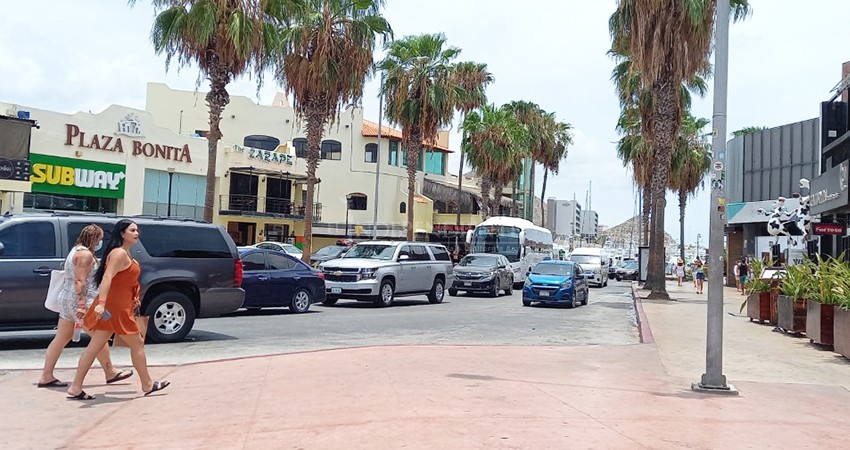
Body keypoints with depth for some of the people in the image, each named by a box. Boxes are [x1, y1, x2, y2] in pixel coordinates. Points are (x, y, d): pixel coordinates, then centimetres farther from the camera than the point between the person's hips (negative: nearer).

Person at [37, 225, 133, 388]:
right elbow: (80, 281, -22)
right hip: (81, 300, -10)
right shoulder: (86, 254, -14)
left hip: (67, 298, 10)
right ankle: (110, 373, 7)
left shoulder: (76, 251, 18)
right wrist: (82, 305, -26)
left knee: (61, 338, 10)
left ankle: (46, 377, 10)